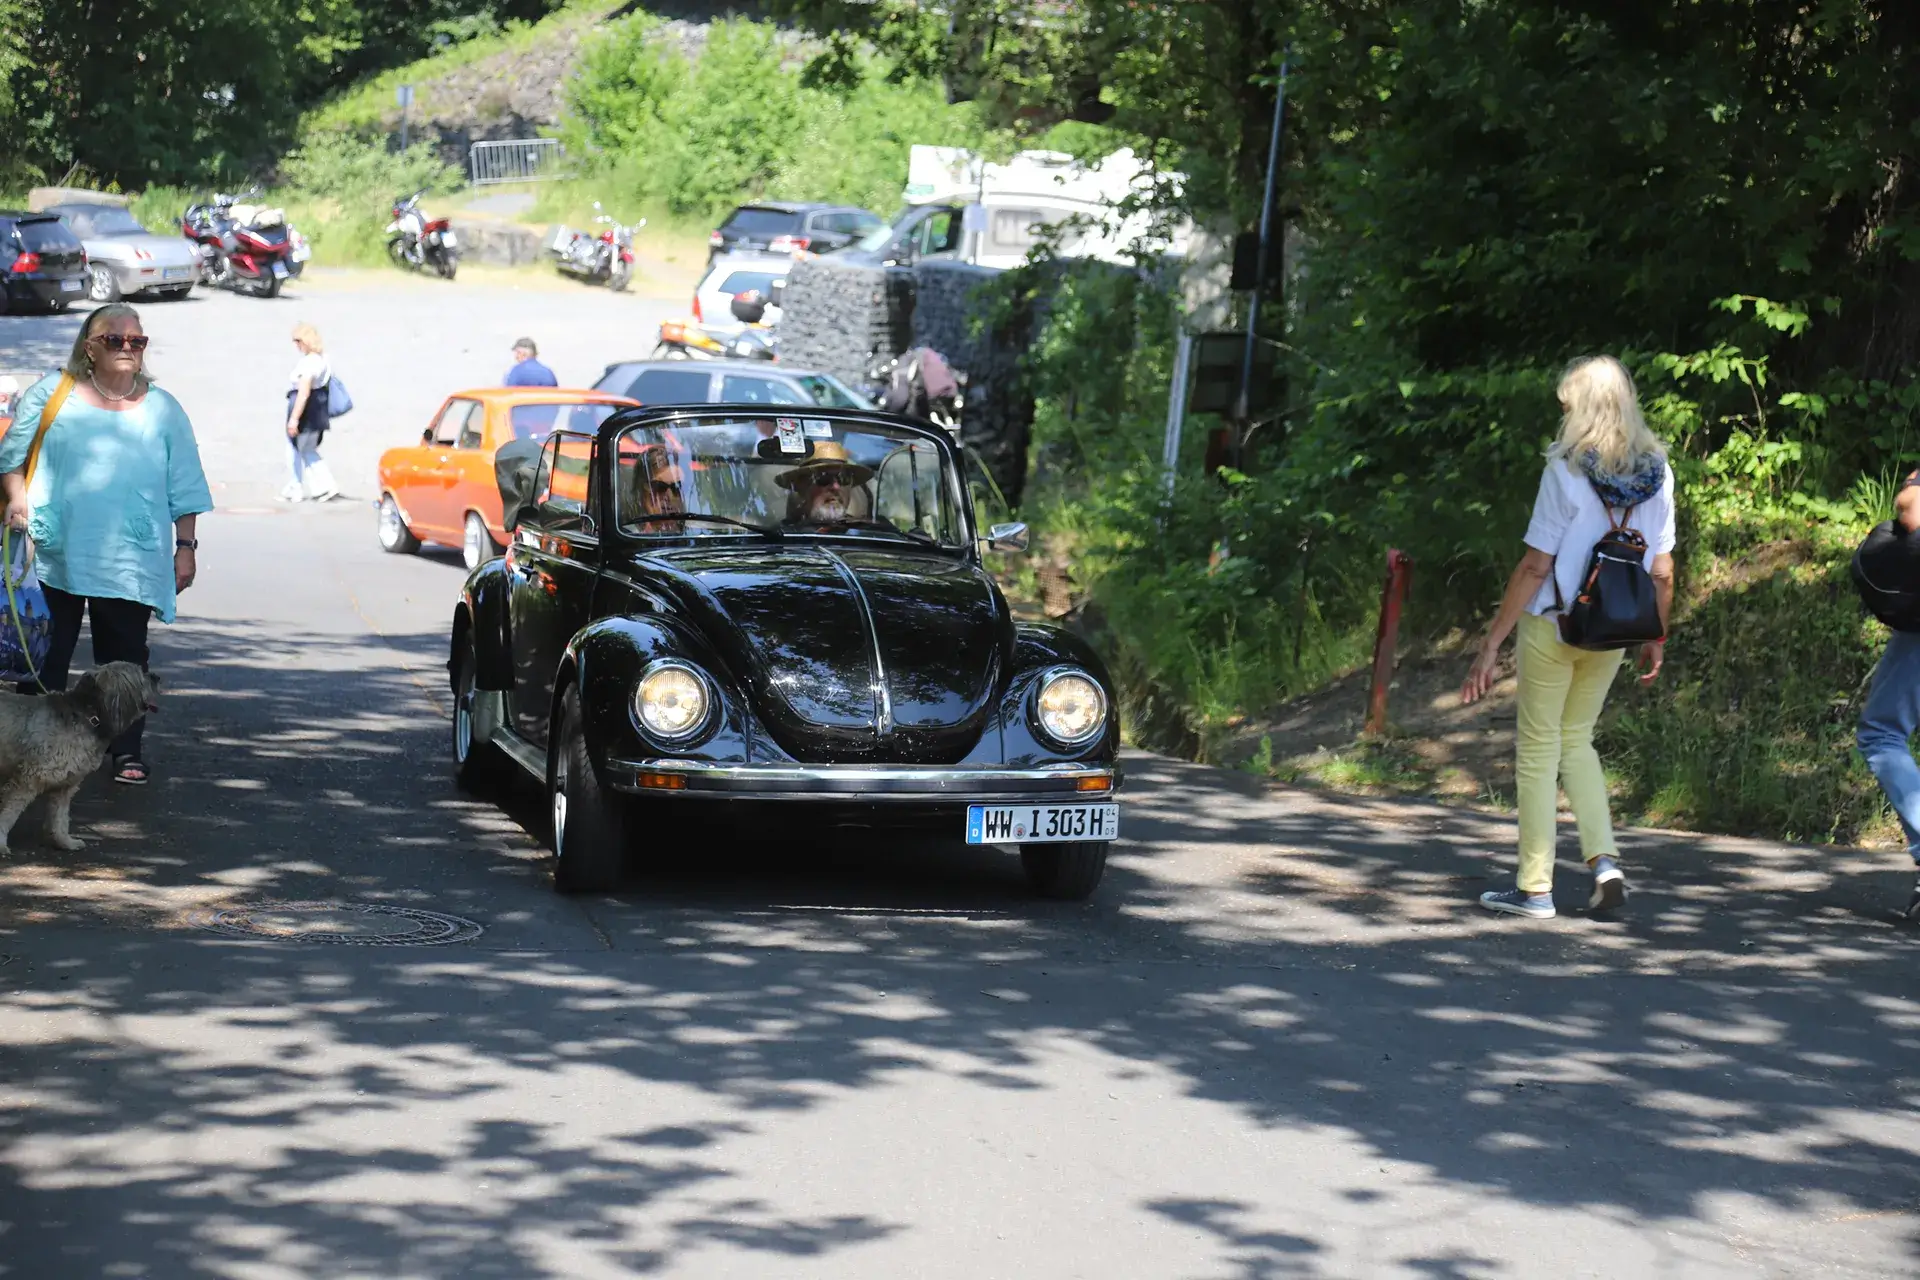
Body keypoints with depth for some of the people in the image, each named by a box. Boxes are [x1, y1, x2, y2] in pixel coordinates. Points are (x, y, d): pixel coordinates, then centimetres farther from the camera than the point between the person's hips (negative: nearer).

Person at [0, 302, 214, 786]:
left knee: (124, 657, 0)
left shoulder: (163, 410, 8)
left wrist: (186, 546, 5)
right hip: (55, 558, 0)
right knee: (45, 656, 8)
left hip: (130, 561, 0)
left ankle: (126, 751, 6)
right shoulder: (51, 395, 5)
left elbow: (184, 488, 9)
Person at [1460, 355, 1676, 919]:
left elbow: (1535, 567, -17)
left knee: (1539, 751, 6)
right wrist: (1656, 640, 16)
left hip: (1553, 627, -5)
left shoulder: (1566, 471, -15)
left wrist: (1492, 644, -13)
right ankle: (1604, 862, 8)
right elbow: (1662, 572, 2)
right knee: (1576, 740, 22)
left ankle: (1535, 888, 10)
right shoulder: (1656, 473, -1)